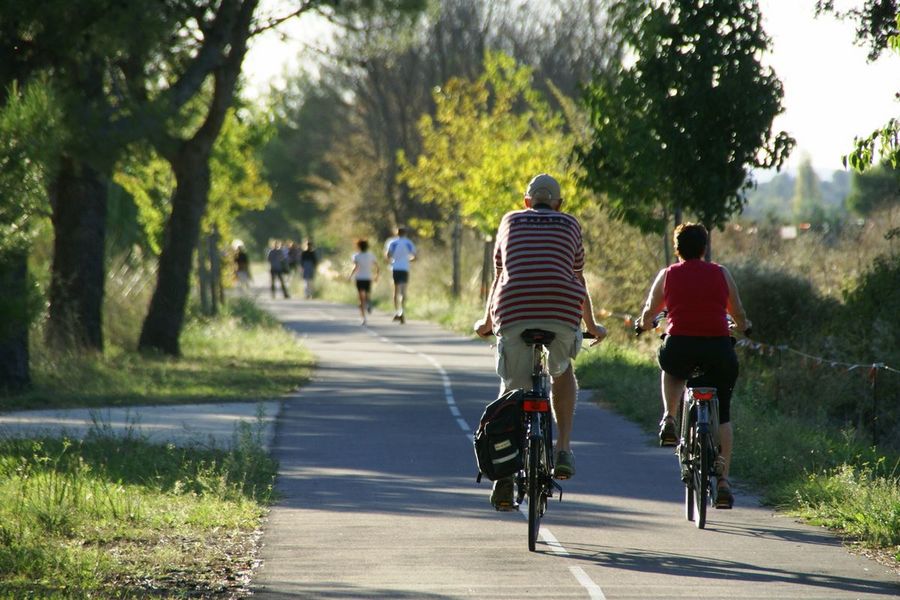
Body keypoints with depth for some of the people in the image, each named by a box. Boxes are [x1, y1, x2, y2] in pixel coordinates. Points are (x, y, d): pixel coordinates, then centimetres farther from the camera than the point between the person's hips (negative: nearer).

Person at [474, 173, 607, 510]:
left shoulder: (511, 222, 24)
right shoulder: (570, 226, 23)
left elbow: (499, 277, 30)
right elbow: (578, 280, 30)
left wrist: (487, 322, 44)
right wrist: (592, 327, 43)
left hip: (514, 312, 0)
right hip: (561, 311, 0)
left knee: (512, 392, 6)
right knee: (562, 372, 28)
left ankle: (504, 475, -6)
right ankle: (564, 449, 14)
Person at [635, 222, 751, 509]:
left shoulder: (668, 275, 8)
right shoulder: (721, 274, 10)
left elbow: (648, 314, 16)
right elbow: (739, 317, 17)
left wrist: (644, 324, 39)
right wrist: (742, 326, 41)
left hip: (679, 348, 0)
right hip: (718, 350, 0)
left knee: (670, 367, 37)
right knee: (722, 414, 14)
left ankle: (669, 419, 15)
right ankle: (723, 480, 4)